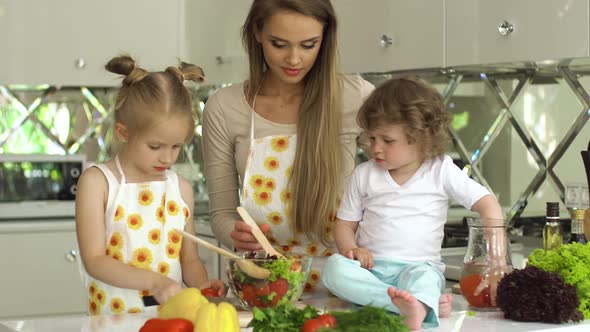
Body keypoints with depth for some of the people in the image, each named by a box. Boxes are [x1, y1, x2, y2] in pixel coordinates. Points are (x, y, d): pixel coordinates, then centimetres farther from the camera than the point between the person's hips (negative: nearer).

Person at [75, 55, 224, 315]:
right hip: (113, 321, -3)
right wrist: (154, 281, -18)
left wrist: (201, 284, -4)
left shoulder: (181, 188, 11)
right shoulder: (97, 182, -1)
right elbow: (94, 261, -8)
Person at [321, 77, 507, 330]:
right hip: (371, 266, 2)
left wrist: (495, 243, -16)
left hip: (419, 265, -2)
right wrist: (351, 249, -10)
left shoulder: (441, 171, 3)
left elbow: (486, 203, 1)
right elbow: (345, 224, 14)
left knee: (423, 276, -37)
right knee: (334, 268, -30)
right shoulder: (365, 174, 9)